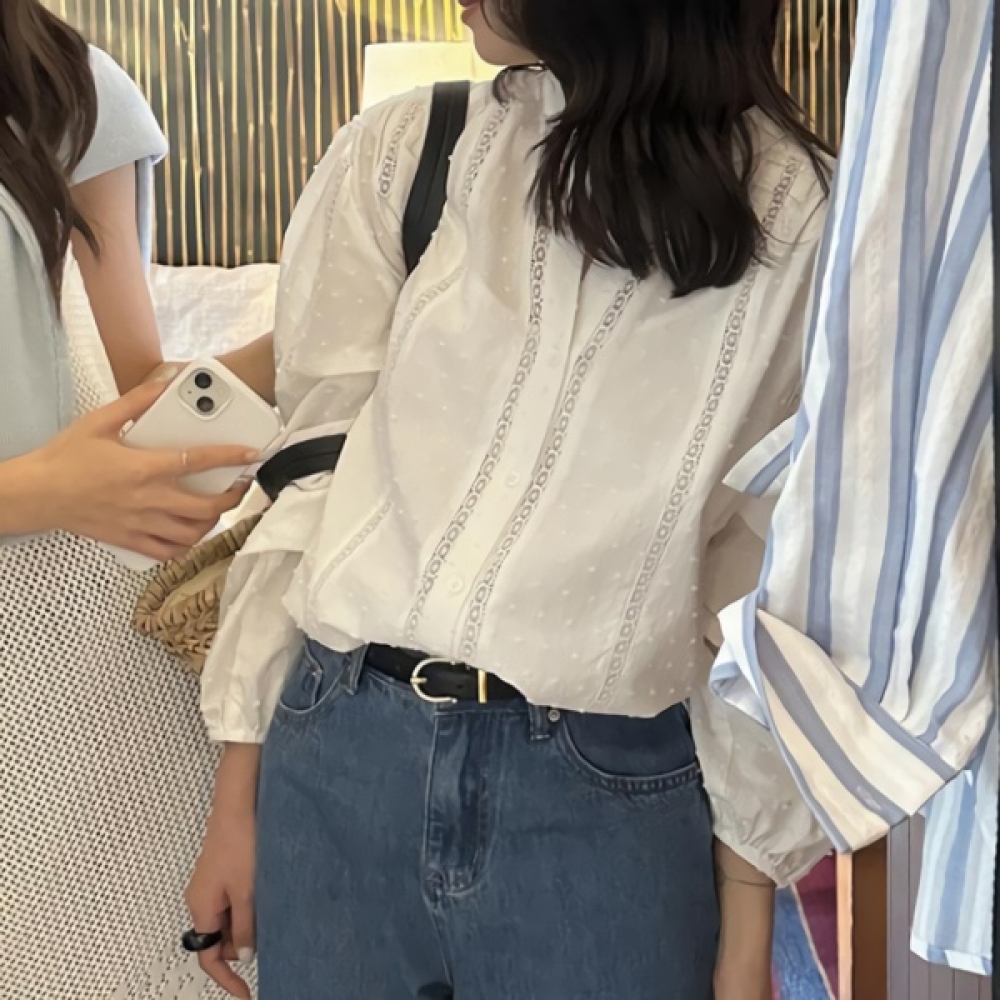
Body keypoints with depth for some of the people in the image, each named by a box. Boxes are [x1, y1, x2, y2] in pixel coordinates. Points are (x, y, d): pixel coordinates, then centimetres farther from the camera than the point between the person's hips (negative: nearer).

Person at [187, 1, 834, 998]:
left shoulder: (803, 217, -5)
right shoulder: (399, 156, 1)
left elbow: (774, 581, -2)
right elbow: (312, 469, 4)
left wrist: (748, 915, 0)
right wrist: (239, 790, 3)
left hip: (610, 798, -2)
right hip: (338, 764, 3)